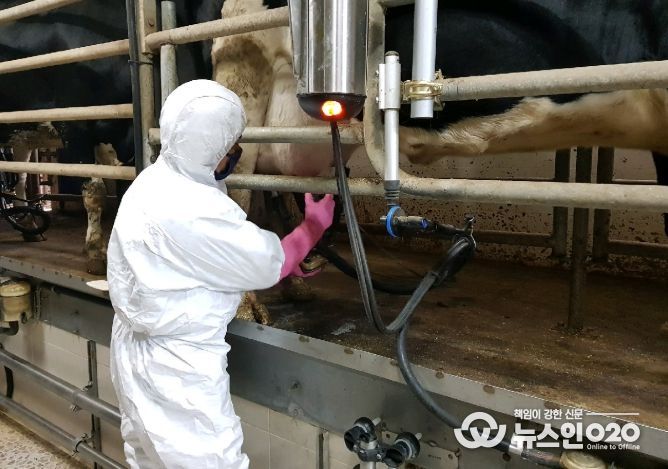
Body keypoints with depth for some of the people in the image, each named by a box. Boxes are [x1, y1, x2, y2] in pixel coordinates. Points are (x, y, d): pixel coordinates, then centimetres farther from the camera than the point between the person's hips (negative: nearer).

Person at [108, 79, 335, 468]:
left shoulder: (154, 184, 3)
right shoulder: (191, 210, -28)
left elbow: (226, 256, 12)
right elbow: (265, 264, -16)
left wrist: (283, 261, 13)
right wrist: (313, 227, 0)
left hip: (140, 353, 10)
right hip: (176, 368, -10)